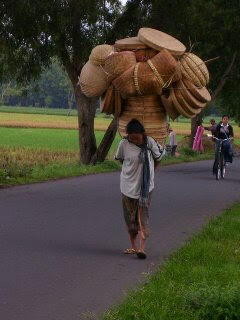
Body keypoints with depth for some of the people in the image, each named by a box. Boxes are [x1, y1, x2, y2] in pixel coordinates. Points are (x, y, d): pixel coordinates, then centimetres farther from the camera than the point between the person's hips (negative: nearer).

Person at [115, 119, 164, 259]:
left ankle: (142, 247, -16)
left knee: (142, 215, -10)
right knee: (130, 217, 8)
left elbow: (158, 158, 8)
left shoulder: (150, 142, -9)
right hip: (128, 185, 2)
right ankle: (133, 245, 21)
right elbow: (120, 158, 12)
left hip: (145, 186, -2)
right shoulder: (124, 144, -6)